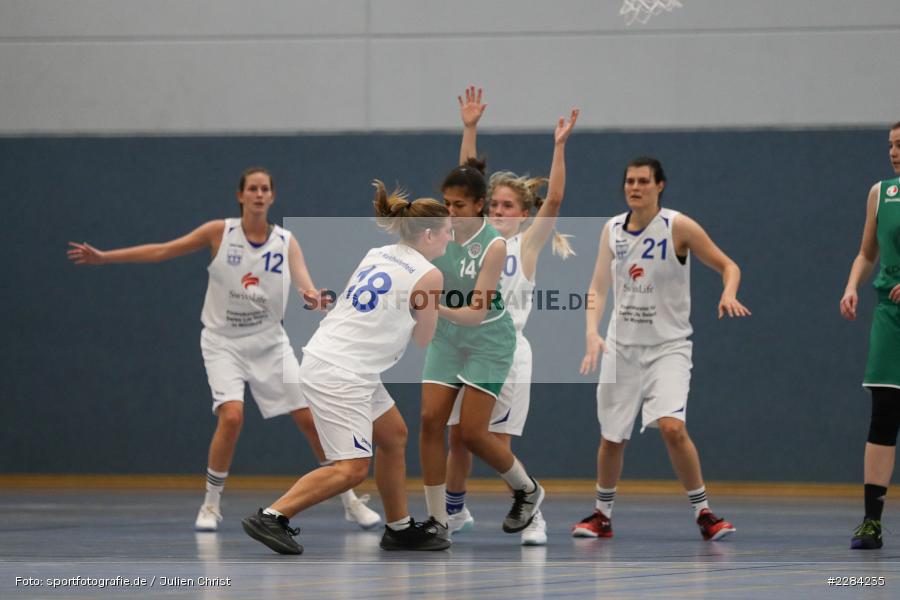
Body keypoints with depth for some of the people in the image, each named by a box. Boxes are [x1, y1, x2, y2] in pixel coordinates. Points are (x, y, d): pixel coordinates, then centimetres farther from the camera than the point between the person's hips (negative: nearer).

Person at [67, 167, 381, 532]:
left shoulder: (286, 242, -3)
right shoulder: (220, 232, -7)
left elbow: (305, 285, -16)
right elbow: (161, 251, -5)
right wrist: (104, 257, -9)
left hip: (269, 343, 2)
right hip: (224, 343, -2)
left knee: (310, 417, -3)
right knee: (232, 416, -23)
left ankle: (349, 501, 12)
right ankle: (211, 505, -5)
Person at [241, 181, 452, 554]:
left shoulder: (377, 254, 12)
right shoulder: (428, 275, -9)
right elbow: (423, 339, 2)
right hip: (341, 375, -10)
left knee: (394, 436, 18)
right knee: (352, 468, -10)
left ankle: (400, 529, 25)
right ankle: (271, 518, -12)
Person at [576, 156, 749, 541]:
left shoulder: (678, 227, -8)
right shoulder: (612, 229, 4)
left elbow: (728, 266, -2)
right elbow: (598, 287, 5)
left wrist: (729, 294, -24)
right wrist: (592, 332, -10)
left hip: (667, 347, -4)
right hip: (621, 347, 4)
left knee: (672, 426, -22)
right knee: (611, 436, 9)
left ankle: (703, 513, -9)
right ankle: (602, 515, 29)